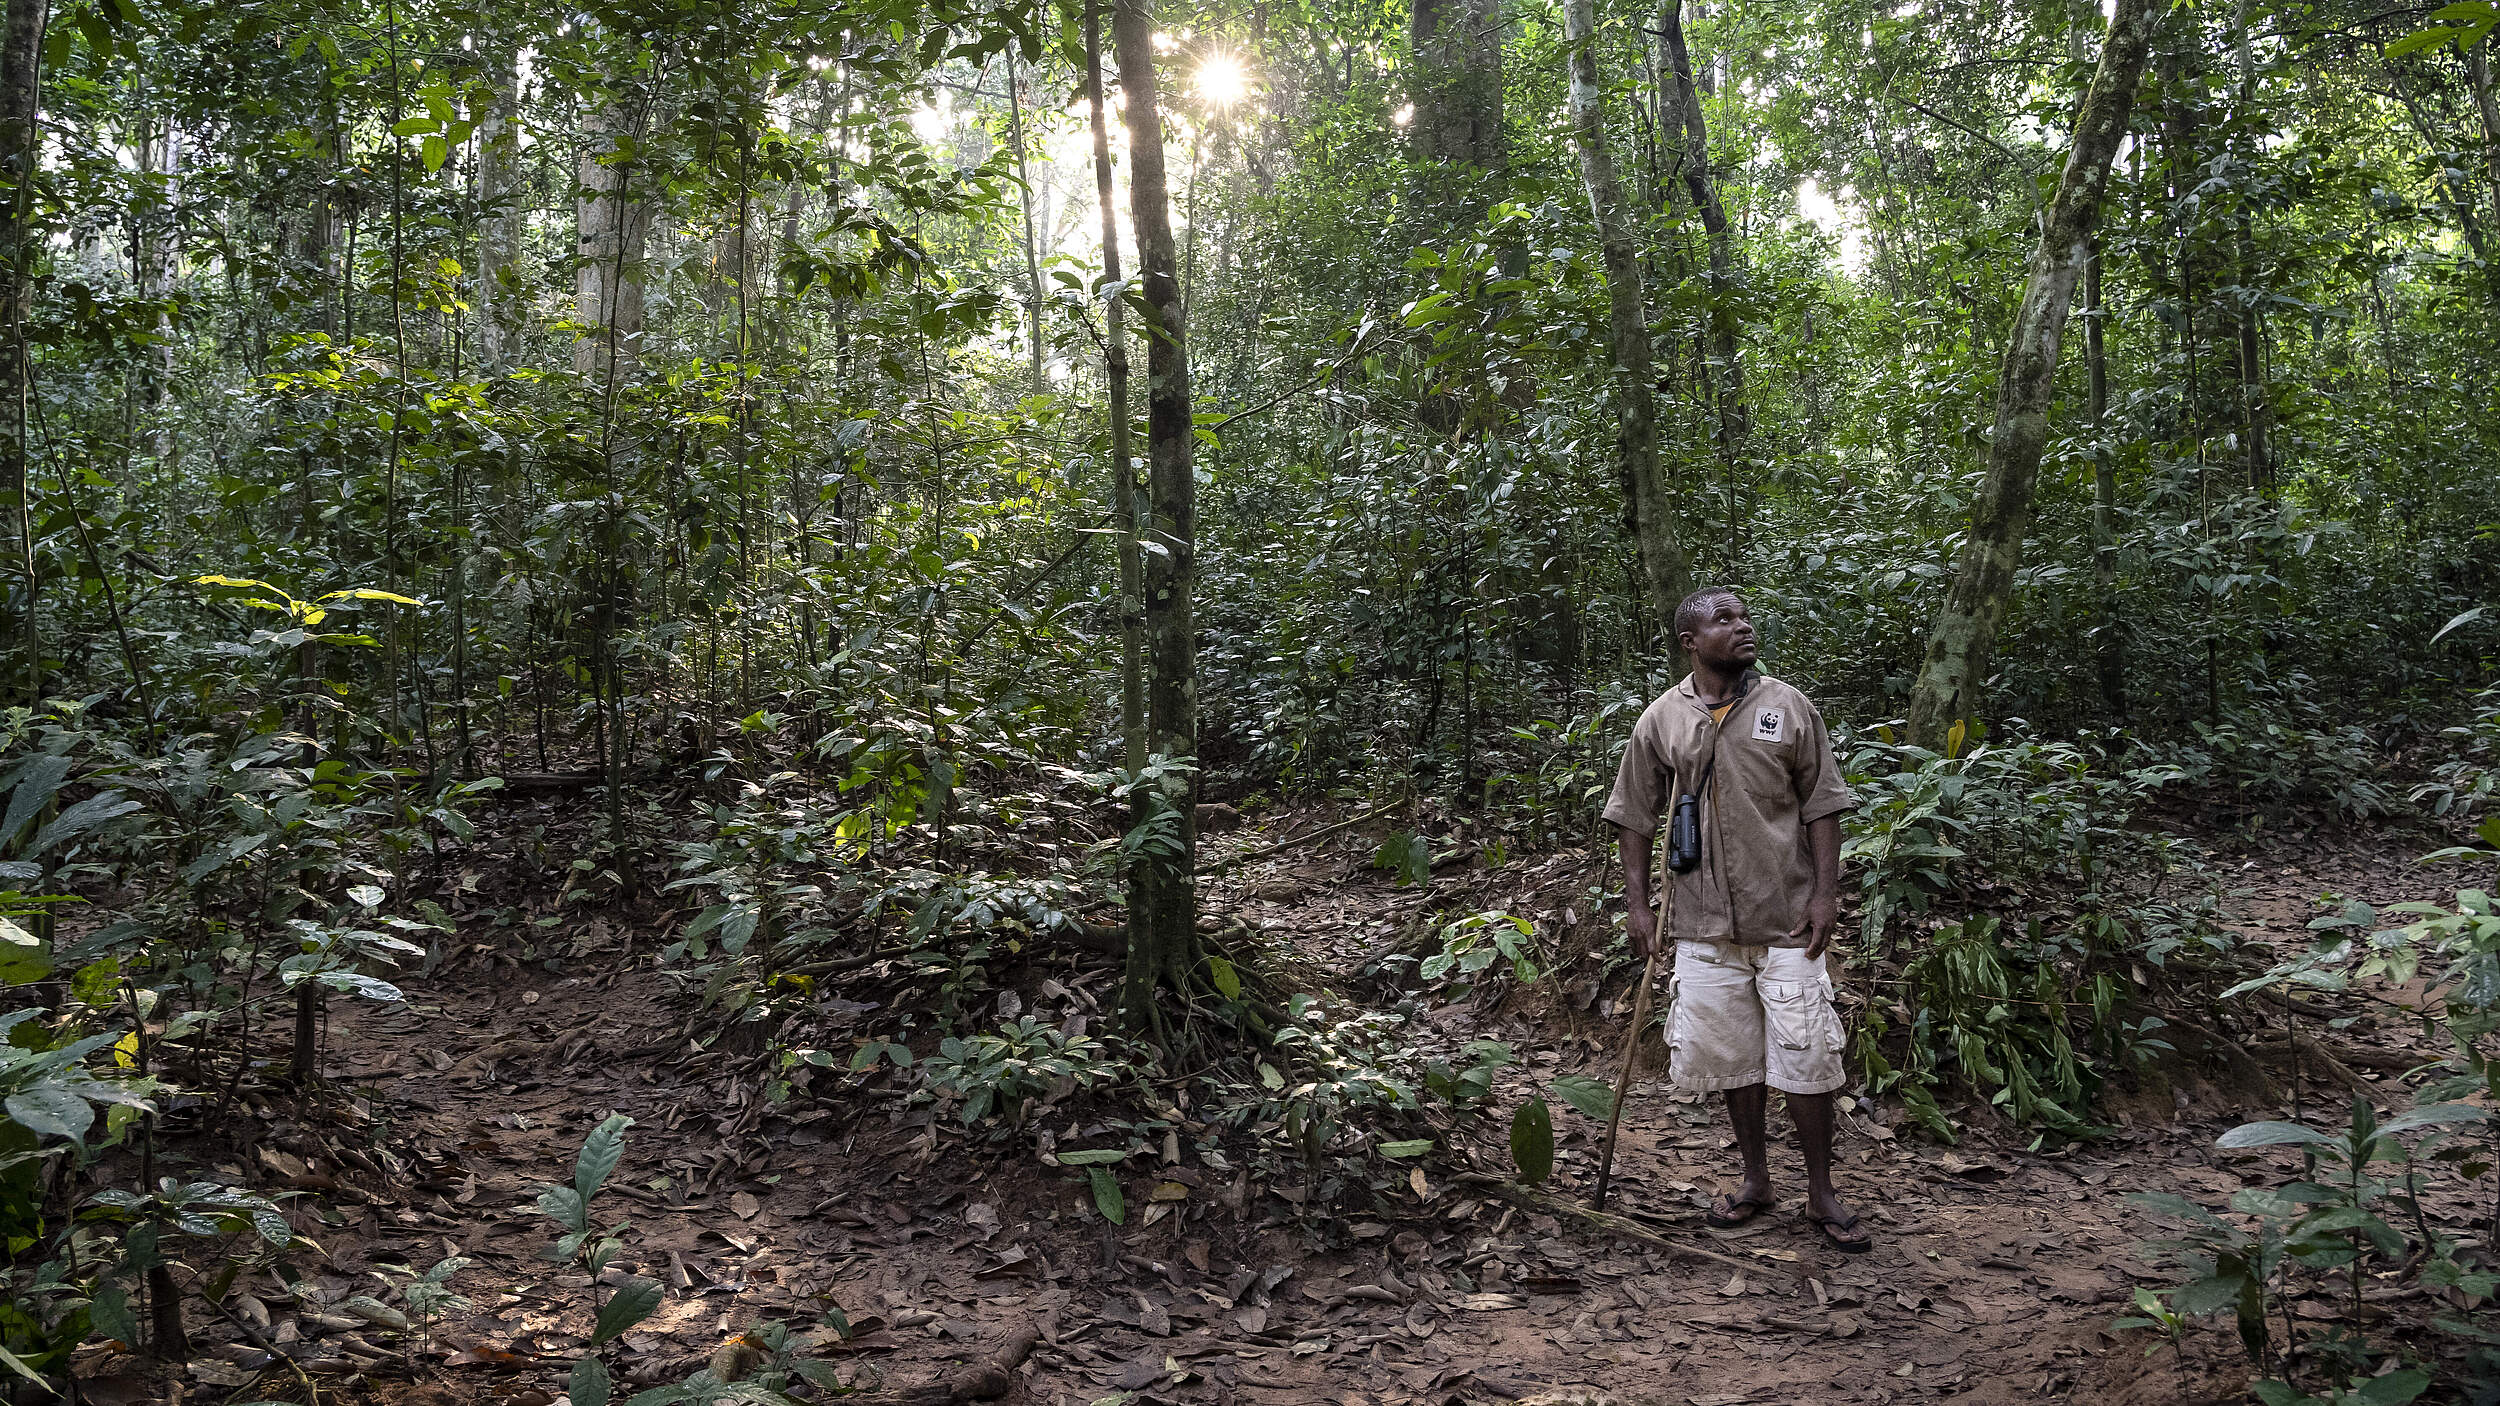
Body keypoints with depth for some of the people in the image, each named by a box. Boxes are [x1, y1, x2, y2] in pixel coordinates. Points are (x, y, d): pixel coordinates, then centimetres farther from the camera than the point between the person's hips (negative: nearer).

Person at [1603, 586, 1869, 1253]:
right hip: (1705, 923, 1)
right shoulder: (1660, 720, 2)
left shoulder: (1788, 707, 1)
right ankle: (1755, 1179, 28)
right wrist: (1637, 904, 3)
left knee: (1805, 1055, 0)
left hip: (1787, 920, -1)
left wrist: (1826, 894, -5)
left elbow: (1821, 805, 2)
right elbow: (1636, 817, 7)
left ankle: (1821, 1194, 16)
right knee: (1731, 1053, 11)